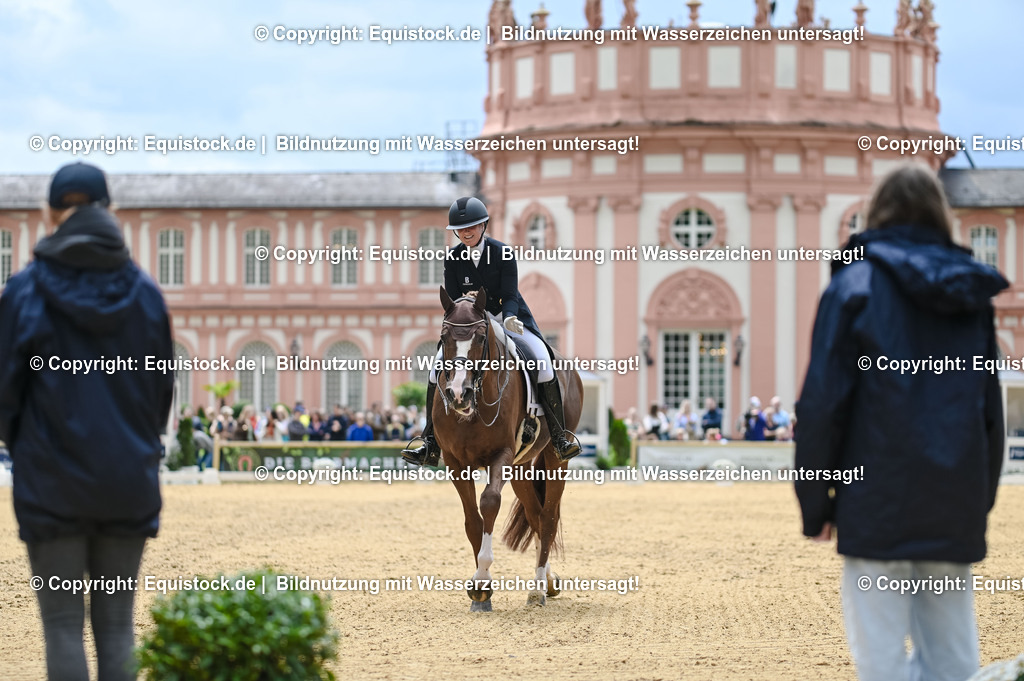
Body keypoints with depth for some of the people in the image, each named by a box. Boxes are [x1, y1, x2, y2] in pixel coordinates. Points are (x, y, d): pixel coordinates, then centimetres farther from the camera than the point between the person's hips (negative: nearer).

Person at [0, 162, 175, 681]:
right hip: (130, 481, 3)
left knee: (63, 624, 1)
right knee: (116, 623, 7)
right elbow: (164, 388, 8)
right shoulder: (144, 292, 2)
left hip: (52, 482, -2)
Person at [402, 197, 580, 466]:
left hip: (510, 317, -2)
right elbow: (452, 300, -3)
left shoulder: (502, 253, -12)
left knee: (543, 362, -26)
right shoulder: (453, 259, -5)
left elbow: (510, 296, -15)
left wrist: (509, 319, -36)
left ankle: (559, 437, -17)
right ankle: (431, 445, -9)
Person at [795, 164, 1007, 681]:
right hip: (957, 511, 4)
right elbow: (992, 410, 15)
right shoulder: (972, 295, 12)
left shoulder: (856, 284, -2)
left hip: (879, 504, -4)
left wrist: (814, 503, -1)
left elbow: (822, 402, -6)